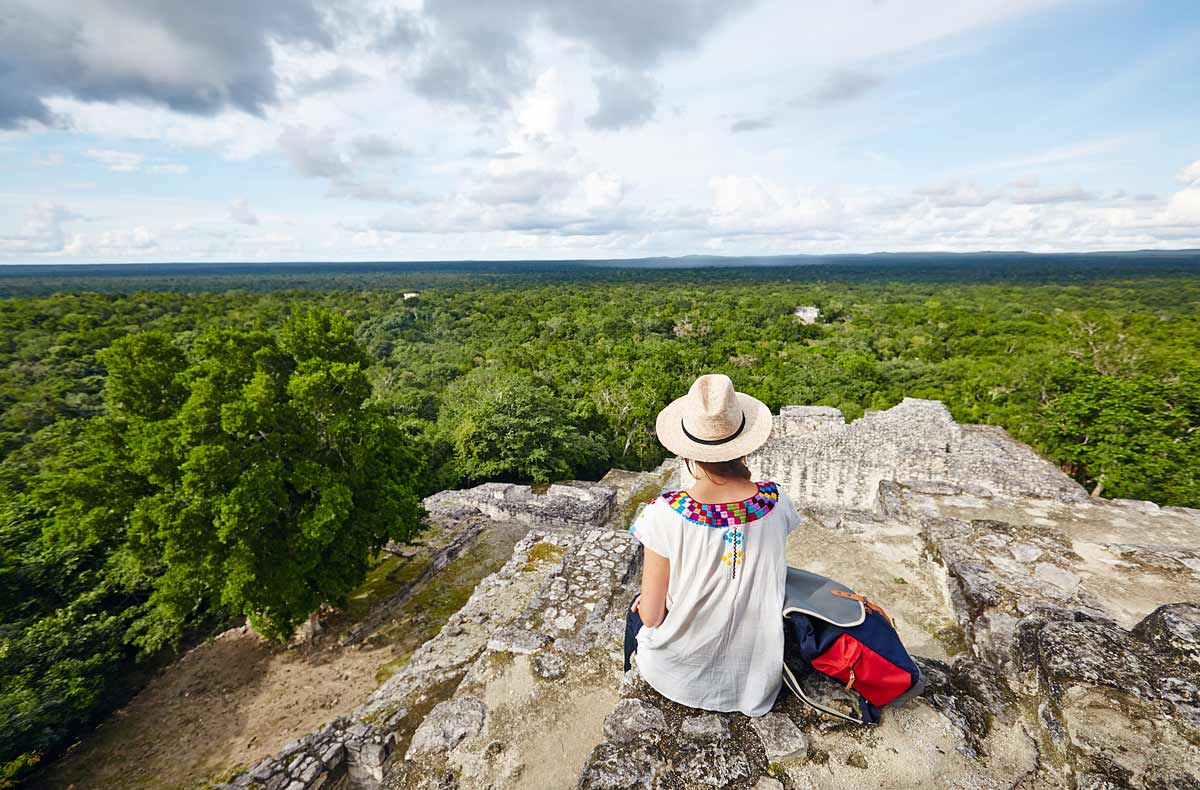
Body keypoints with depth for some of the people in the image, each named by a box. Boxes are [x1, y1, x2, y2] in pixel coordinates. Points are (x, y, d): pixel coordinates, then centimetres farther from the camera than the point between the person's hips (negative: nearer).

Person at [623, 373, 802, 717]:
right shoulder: (775, 502, -21)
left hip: (679, 675, -3)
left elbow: (651, 616, -17)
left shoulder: (664, 515, -31)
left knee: (637, 611, 29)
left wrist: (646, 605, 3)